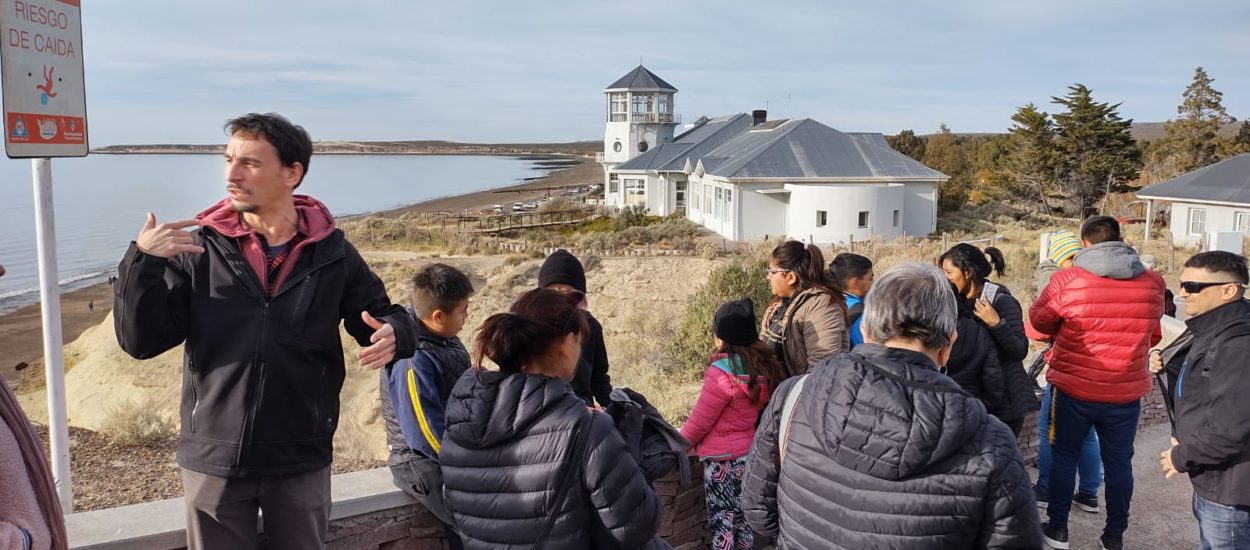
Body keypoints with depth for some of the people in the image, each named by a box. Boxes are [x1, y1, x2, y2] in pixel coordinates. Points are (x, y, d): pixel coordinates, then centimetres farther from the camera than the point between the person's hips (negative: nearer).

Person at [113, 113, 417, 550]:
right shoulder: (199, 250, -4)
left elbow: (386, 318, 5)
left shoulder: (332, 253, -4)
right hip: (213, 460, 0)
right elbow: (141, 341, -5)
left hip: (302, 461, 0)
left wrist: (393, 335, -19)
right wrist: (142, 261, -19)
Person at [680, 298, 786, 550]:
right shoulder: (764, 365, -1)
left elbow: (701, 418, -14)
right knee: (743, 516, 18)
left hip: (722, 458, -7)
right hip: (750, 452, 7)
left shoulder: (724, 371, -22)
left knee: (722, 520, 6)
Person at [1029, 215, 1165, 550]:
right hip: (1127, 392, 2)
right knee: (1119, 463, 15)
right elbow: (1152, 336, 10)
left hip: (1074, 388, -2)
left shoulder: (1065, 281, -14)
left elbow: (1040, 321, 2)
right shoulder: (1152, 283, -3)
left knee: (1064, 457, 14)